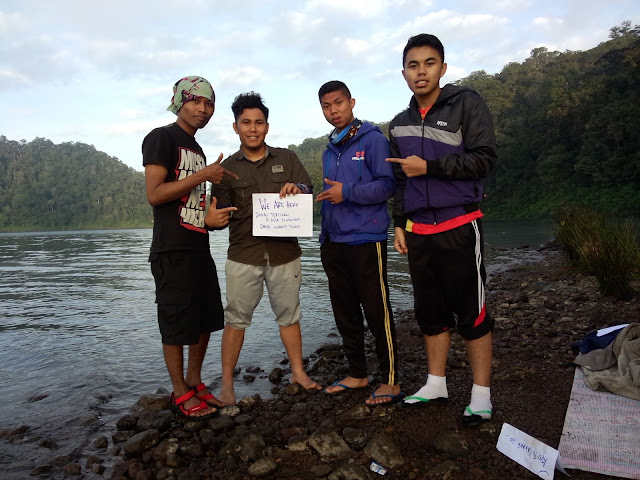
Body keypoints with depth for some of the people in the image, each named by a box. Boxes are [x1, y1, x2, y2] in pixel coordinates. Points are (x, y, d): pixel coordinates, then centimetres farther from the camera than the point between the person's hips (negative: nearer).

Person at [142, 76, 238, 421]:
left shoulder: (196, 149, 20)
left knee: (205, 320, 13)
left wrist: (212, 217, 6)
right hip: (172, 250, -8)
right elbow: (154, 194, -17)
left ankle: (195, 383, 27)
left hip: (199, 248, 9)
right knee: (177, 326, 0)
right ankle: (180, 395, 15)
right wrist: (204, 175, -15)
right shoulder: (162, 138, -6)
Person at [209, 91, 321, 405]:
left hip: (285, 252, 1)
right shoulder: (227, 168, 8)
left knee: (289, 314, 11)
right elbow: (222, 211, 2)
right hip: (243, 255, -1)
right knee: (236, 318, 2)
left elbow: (308, 192, 3)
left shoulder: (287, 159, 10)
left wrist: (297, 189, -20)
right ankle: (226, 384, 12)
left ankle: (298, 372, 25)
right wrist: (213, 218, -21)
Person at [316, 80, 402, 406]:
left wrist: (348, 192, -18)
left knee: (377, 312, -2)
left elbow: (388, 185, -12)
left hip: (366, 240, -7)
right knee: (345, 313, 13)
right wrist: (325, 235, 16)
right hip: (334, 242, 8)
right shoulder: (329, 150, 18)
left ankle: (390, 381, 10)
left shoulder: (373, 140, -4)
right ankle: (357, 374, 26)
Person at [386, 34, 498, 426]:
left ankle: (482, 394, 12)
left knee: (471, 312, -1)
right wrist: (399, 224, 13)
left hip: (459, 226, -5)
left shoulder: (466, 104, -3)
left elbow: (484, 158, -12)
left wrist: (428, 166, -15)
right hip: (418, 231, 6)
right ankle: (437, 385, 25)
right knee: (431, 312, 12)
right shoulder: (400, 124, 14)